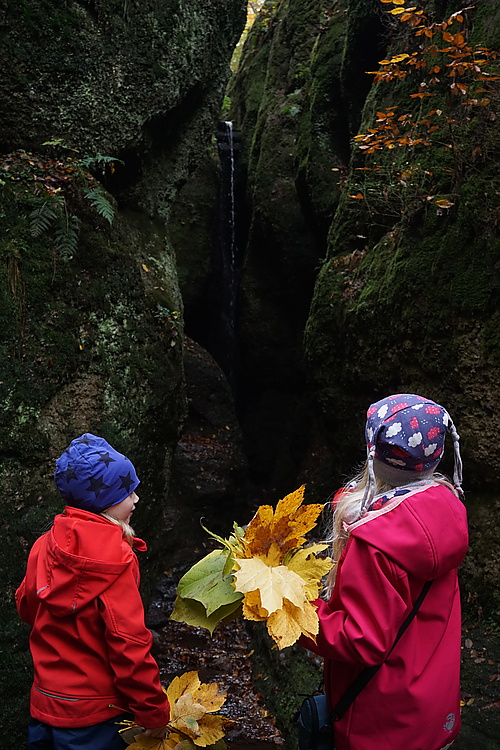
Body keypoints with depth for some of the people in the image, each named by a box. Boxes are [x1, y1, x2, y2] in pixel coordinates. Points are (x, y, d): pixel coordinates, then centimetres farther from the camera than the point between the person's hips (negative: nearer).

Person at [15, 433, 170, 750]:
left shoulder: (45, 546, -5)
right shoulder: (115, 559, -25)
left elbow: (27, 605, 10)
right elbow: (129, 644, -24)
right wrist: (154, 712, -15)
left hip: (44, 708, 6)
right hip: (96, 716, -6)